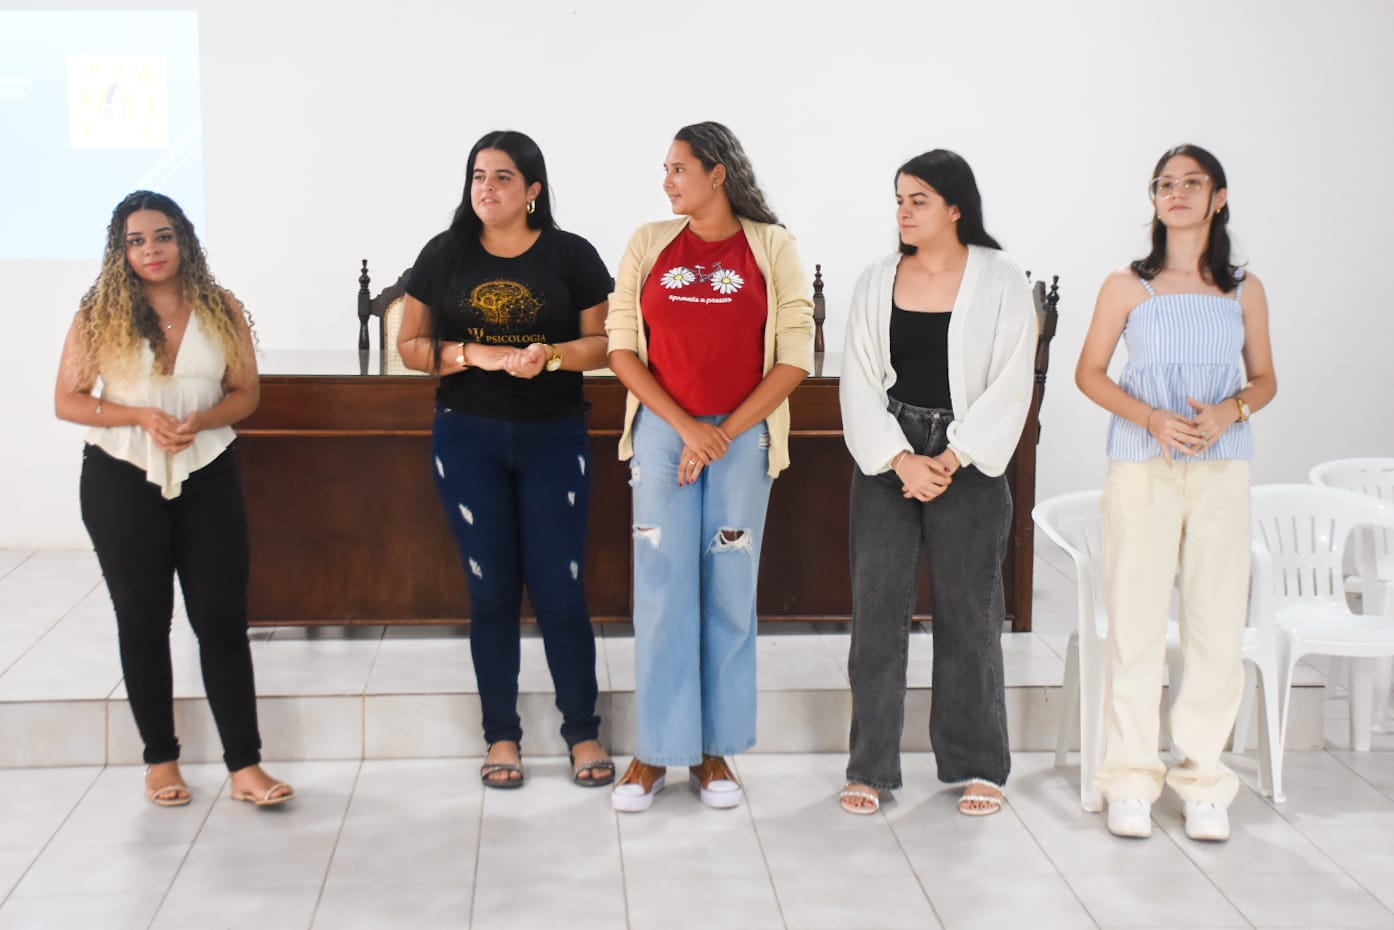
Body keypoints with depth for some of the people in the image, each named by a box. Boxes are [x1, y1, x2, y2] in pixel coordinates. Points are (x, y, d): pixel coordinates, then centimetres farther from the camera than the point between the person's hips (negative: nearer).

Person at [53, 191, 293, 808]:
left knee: (223, 619, 0)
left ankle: (245, 766, 5)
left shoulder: (221, 310, 0)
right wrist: (141, 416, -17)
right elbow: (67, 400, -3)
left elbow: (246, 392, 5)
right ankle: (160, 760, 21)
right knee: (142, 621, 9)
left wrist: (200, 421, -15)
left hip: (207, 478, 1)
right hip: (122, 481, -1)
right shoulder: (100, 314, -4)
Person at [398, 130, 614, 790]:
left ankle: (583, 733, 15)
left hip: (554, 438, -1)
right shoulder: (446, 255, 4)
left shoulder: (571, 255, 0)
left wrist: (551, 353, -18)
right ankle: (501, 736, 19)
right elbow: (410, 345, 3)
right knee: (491, 591, 7)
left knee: (560, 590, 0)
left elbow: (602, 341, 1)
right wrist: (474, 354, -14)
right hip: (468, 440, 1)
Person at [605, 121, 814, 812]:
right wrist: (685, 426, -8)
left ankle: (714, 750, 14)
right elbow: (622, 346, 2)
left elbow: (795, 358, -2)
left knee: (730, 592, 3)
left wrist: (725, 433, -9)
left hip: (743, 433, -1)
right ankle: (653, 753, 8)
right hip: (662, 429, 1)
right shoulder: (650, 244, 6)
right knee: (661, 588, -1)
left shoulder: (771, 248, 2)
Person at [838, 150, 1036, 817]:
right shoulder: (877, 281, 6)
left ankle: (976, 765, 18)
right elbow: (860, 380, 2)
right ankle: (871, 767, 11)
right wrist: (902, 459, -9)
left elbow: (1010, 384, -5)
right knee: (877, 609, 2)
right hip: (886, 458, 2)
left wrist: (953, 458, -11)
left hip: (970, 461, -2)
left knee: (969, 612, 5)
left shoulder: (1001, 279, -1)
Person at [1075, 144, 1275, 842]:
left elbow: (1264, 379, 15)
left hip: (1223, 472, 2)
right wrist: (1153, 418, -10)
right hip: (1143, 470, -2)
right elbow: (1089, 373, 5)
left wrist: (1230, 410, -8)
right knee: (1135, 620, -1)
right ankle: (1131, 778, 11)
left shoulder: (1244, 290, 8)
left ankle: (1204, 781, 13)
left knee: (1217, 621, 1)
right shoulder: (1127, 286, 3)